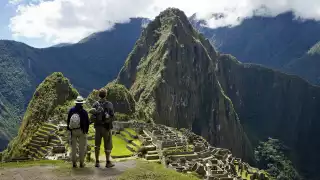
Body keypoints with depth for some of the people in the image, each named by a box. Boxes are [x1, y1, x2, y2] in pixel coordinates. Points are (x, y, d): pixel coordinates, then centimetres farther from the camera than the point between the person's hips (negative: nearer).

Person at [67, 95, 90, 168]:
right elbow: (87, 122, -4)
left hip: (73, 131, 3)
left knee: (73, 147, 11)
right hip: (81, 131, -3)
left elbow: (68, 121, 4)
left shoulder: (71, 110, -2)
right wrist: (86, 130, 11)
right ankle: (81, 163, 8)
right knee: (82, 147, 5)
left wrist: (69, 128, 17)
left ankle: (74, 163, 14)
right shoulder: (84, 112, -10)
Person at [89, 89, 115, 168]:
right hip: (106, 127, -3)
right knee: (107, 145, 5)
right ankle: (108, 162, 7)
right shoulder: (109, 104, -8)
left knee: (97, 145, 12)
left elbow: (92, 117, -4)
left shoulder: (95, 104, -1)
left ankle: (97, 162, 15)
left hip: (98, 127, 3)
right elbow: (112, 116, -9)